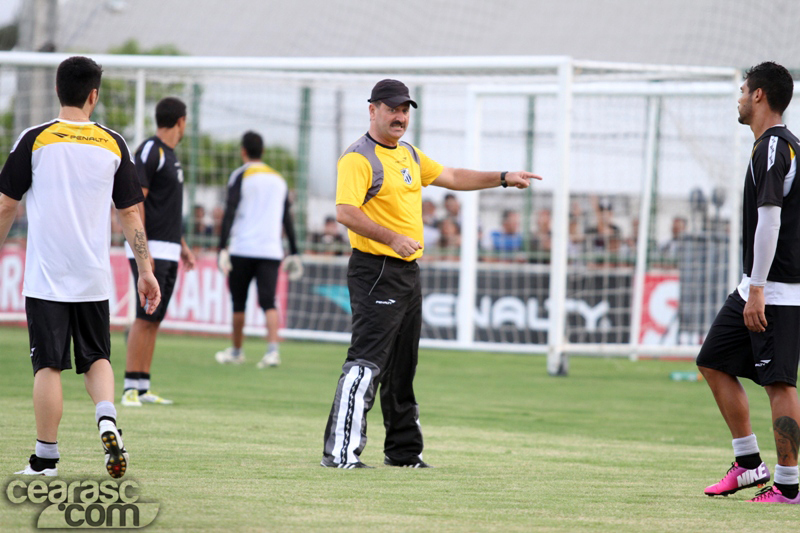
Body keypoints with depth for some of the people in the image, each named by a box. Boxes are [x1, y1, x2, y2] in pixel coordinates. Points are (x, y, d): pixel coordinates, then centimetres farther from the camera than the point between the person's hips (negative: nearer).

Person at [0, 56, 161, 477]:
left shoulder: (35, 140, -4)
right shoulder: (114, 144, 3)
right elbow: (131, 213, 6)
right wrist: (145, 271, 12)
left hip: (46, 275, -2)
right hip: (94, 277, 2)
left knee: (48, 364, 1)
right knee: (96, 357, 14)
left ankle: (46, 457, 2)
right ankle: (107, 419, -12)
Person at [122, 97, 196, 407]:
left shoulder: (169, 154, 18)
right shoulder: (150, 152, -11)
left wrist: (182, 245, 25)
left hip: (168, 252, 9)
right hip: (150, 250, -9)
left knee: (155, 319, 8)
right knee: (146, 317, -11)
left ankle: (143, 388, 9)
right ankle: (131, 387, -11)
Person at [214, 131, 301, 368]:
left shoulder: (241, 175, -1)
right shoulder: (279, 179, 14)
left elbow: (230, 213, -9)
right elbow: (287, 218, 17)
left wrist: (222, 248, -12)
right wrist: (293, 253, 22)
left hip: (243, 249, -3)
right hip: (271, 250, 3)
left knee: (238, 303, 10)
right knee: (269, 302, -4)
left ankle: (236, 351, 22)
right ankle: (272, 349, -23)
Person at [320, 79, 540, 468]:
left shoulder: (409, 155, 18)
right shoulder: (359, 158, -10)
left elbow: (451, 177, 31)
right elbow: (345, 212, -22)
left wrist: (503, 179, 26)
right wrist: (392, 238, -29)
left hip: (409, 272, 9)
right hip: (375, 272, -9)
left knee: (402, 369, 13)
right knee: (367, 363, -16)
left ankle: (404, 451, 20)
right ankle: (339, 452, -19)